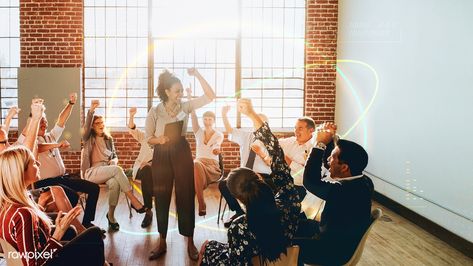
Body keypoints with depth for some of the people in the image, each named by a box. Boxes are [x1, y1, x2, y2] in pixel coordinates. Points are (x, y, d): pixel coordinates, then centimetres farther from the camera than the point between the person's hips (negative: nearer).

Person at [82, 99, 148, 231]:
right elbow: (86, 127, -14)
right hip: (92, 172, -3)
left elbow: (115, 156, 22)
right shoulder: (88, 138, 7)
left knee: (115, 183, -36)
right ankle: (134, 201, -33)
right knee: (117, 170, -34)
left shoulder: (109, 139, 20)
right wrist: (91, 110, -30)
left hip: (108, 171, 4)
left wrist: (114, 161, -4)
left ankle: (111, 215, -21)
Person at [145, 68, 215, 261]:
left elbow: (210, 96, -4)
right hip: (161, 156, 0)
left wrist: (197, 75, -11)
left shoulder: (185, 106, 2)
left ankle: (190, 243, 13)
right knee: (161, 198, 6)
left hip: (182, 153, 1)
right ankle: (162, 243, 19)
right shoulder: (154, 112, -2)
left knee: (186, 196, 2)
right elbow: (148, 138, 1)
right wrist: (159, 139, -21)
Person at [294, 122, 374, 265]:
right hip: (343, 239, 9)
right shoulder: (362, 181, -8)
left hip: (335, 251, -9)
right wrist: (331, 138, -7)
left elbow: (310, 181, -32)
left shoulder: (344, 191, -36)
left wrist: (320, 144, -30)